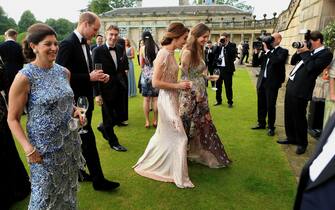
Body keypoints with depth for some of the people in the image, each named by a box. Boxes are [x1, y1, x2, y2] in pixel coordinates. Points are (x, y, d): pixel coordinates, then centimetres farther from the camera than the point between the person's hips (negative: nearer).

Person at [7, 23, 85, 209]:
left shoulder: (64, 72, 2)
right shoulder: (24, 77, -15)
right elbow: (13, 119, -10)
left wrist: (75, 111, -3)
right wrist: (28, 148, -20)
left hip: (70, 142, 5)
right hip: (44, 147, -5)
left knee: (68, 190, 20)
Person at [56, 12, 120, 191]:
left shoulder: (84, 44, 11)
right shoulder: (67, 44, -16)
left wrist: (97, 76, -1)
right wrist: (89, 77, -22)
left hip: (85, 100, 9)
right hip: (76, 102, -9)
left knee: (81, 139, 18)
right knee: (88, 140, -3)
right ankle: (98, 180, 9)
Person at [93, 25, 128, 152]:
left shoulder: (120, 49, 5)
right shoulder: (98, 51, -11)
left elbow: (125, 67, 10)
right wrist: (97, 94, -14)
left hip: (120, 88, 6)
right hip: (106, 90, -5)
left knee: (122, 116, 12)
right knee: (109, 118, 10)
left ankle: (104, 128, 41)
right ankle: (113, 142, 31)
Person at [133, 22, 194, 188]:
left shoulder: (170, 53, 8)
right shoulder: (164, 53, -19)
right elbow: (155, 82, -22)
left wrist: (181, 86, 6)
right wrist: (177, 85, -18)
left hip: (171, 99, 10)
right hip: (167, 100, -10)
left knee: (163, 135, 21)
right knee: (180, 138, -1)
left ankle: (147, 164, 40)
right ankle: (180, 177, 14)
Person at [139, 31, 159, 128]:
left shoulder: (142, 48, -3)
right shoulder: (157, 47, 0)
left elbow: (141, 65, -2)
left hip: (146, 75, -1)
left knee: (146, 99, 5)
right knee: (155, 98, 7)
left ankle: (147, 121, 9)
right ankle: (155, 121, 12)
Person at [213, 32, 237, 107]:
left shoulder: (232, 45, -2)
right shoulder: (219, 46, 11)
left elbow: (233, 54, -19)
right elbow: (214, 53, -1)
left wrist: (226, 44, -15)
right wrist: (218, 45, -8)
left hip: (227, 68, -5)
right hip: (218, 68, 5)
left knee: (228, 86, 2)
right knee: (218, 85, 12)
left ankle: (230, 102, 13)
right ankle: (219, 100, 26)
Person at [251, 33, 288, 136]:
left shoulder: (283, 51, -4)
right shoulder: (267, 50, 10)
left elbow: (277, 61, -25)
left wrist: (267, 51, -17)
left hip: (272, 83, -5)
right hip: (262, 81, 5)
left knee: (270, 106, 2)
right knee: (261, 104, 14)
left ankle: (271, 127, 15)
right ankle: (261, 123, 30)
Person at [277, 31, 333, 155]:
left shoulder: (326, 54, -8)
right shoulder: (310, 51, 16)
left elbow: (311, 67, -21)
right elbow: (293, 62, 20)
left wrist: (305, 52, -12)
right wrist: (299, 51, 5)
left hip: (301, 89, -8)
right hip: (291, 86, 8)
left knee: (299, 117, 2)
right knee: (289, 115, 17)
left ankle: (302, 143, 20)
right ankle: (291, 138, 34)